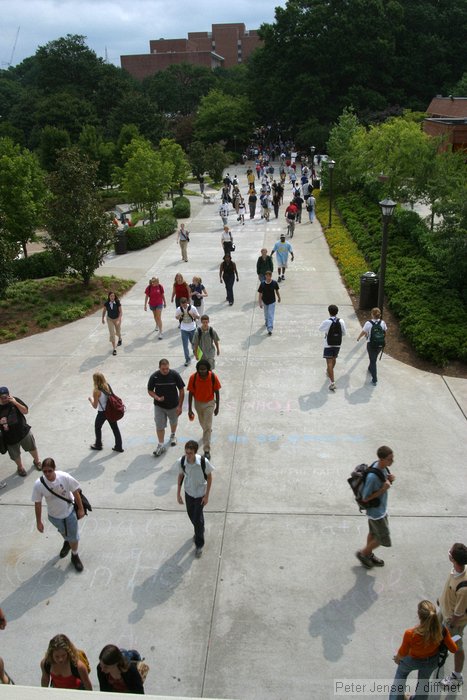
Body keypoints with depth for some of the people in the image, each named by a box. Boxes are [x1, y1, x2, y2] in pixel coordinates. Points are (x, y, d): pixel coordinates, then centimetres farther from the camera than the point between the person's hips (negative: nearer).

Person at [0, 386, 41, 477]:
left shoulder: (15, 400, -14)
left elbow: (26, 411, -17)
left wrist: (15, 403, -28)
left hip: (24, 431, 1)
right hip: (9, 436, 0)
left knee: (32, 448, 19)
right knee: (15, 455, 17)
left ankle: (36, 461, 48)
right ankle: (20, 467, 46)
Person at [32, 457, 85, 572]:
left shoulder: (65, 477, -30)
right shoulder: (39, 484, -28)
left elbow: (75, 492, -14)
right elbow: (37, 503, -13)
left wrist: (80, 508, -7)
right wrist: (38, 522, -6)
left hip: (70, 512, -1)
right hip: (54, 516, 1)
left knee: (73, 536, 13)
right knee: (63, 532, 30)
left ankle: (75, 556, 43)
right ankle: (66, 543, 65)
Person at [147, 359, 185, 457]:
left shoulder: (174, 374, -19)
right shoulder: (154, 376, -16)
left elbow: (181, 390, -10)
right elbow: (150, 390, -4)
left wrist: (180, 406, -10)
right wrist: (157, 398, -24)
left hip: (173, 405, 0)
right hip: (159, 406, 0)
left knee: (173, 422, 22)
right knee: (159, 426, 1)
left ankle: (173, 435, 51)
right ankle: (161, 446, 15)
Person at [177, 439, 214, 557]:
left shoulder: (204, 462, -31)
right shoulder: (181, 461, -23)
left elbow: (209, 477, -15)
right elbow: (180, 476, -4)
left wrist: (207, 495, -11)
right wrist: (178, 493, 1)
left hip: (200, 493, -3)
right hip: (188, 492, 3)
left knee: (198, 519, 0)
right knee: (191, 515, 22)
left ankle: (199, 544, 24)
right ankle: (199, 531, 53)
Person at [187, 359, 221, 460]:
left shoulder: (213, 377, -22)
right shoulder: (193, 378, -21)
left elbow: (216, 392, -9)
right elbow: (190, 393, -11)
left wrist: (217, 407, -4)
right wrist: (190, 409, -10)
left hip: (209, 403, -2)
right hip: (198, 403, 2)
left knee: (207, 427, -7)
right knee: (203, 423, 24)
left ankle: (207, 450, -1)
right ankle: (208, 430, 58)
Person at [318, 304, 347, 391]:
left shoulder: (327, 322, -18)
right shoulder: (341, 321, -7)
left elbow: (320, 329, 1)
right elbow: (344, 333, 2)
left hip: (328, 345, -5)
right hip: (337, 344, 5)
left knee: (329, 362, -5)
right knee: (334, 359, 26)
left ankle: (332, 382, -13)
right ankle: (329, 372, 52)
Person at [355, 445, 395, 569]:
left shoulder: (383, 467, -10)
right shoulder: (372, 476, -36)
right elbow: (365, 498, -26)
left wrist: (390, 479, -15)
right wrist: (383, 489, -31)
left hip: (382, 508, 8)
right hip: (376, 512, -8)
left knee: (374, 533, 26)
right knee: (384, 539, 10)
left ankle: (369, 555, 47)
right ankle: (362, 553, 30)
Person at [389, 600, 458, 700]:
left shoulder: (410, 634, -42)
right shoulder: (442, 631, -35)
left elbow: (402, 653, -22)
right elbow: (454, 649, -15)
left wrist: (397, 658, 2)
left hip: (413, 661, -2)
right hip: (432, 661, 2)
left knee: (401, 673, 34)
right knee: (424, 680, 34)